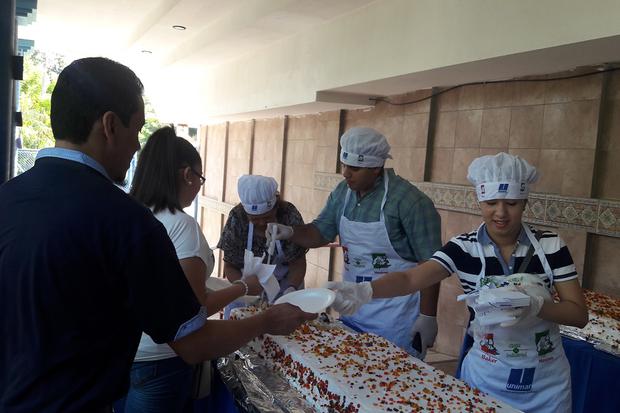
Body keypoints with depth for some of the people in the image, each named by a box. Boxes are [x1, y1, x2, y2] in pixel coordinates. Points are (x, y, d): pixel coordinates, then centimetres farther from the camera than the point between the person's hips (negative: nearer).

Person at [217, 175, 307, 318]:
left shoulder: (290, 215, -20)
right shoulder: (237, 217, -19)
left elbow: (298, 263, -11)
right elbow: (229, 266, -10)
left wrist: (290, 290, -28)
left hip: (285, 282, 0)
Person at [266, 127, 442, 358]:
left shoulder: (409, 200, -20)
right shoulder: (342, 192, 0)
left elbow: (430, 263, -16)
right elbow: (320, 233, 8)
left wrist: (428, 317, -15)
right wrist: (290, 232, -11)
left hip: (396, 316, -6)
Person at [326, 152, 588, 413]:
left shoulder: (550, 246, -11)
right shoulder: (464, 248, -13)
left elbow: (579, 314, -8)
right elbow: (410, 279, -26)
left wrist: (537, 306, -28)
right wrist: (365, 291, -45)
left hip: (547, 380, 1)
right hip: (486, 377, -1)